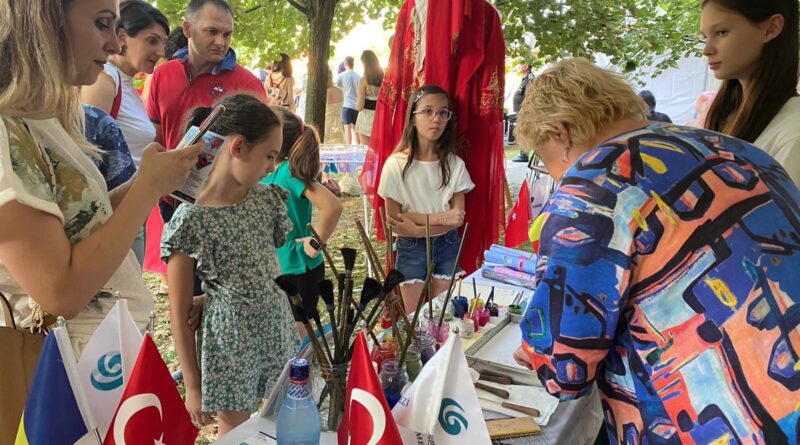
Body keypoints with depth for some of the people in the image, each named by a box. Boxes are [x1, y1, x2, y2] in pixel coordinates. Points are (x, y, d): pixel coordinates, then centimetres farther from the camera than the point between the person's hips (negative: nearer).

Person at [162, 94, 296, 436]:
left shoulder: (266, 198, 0)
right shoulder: (191, 221, -17)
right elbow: (179, 314, -11)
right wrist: (193, 386, -8)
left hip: (278, 327, 5)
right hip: (230, 340, -5)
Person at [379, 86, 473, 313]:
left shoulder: (454, 163, -6)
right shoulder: (396, 164, -13)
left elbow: (457, 216, -8)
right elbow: (393, 219, -13)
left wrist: (418, 228, -20)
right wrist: (438, 218, -20)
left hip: (447, 246, 2)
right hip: (411, 248, -2)